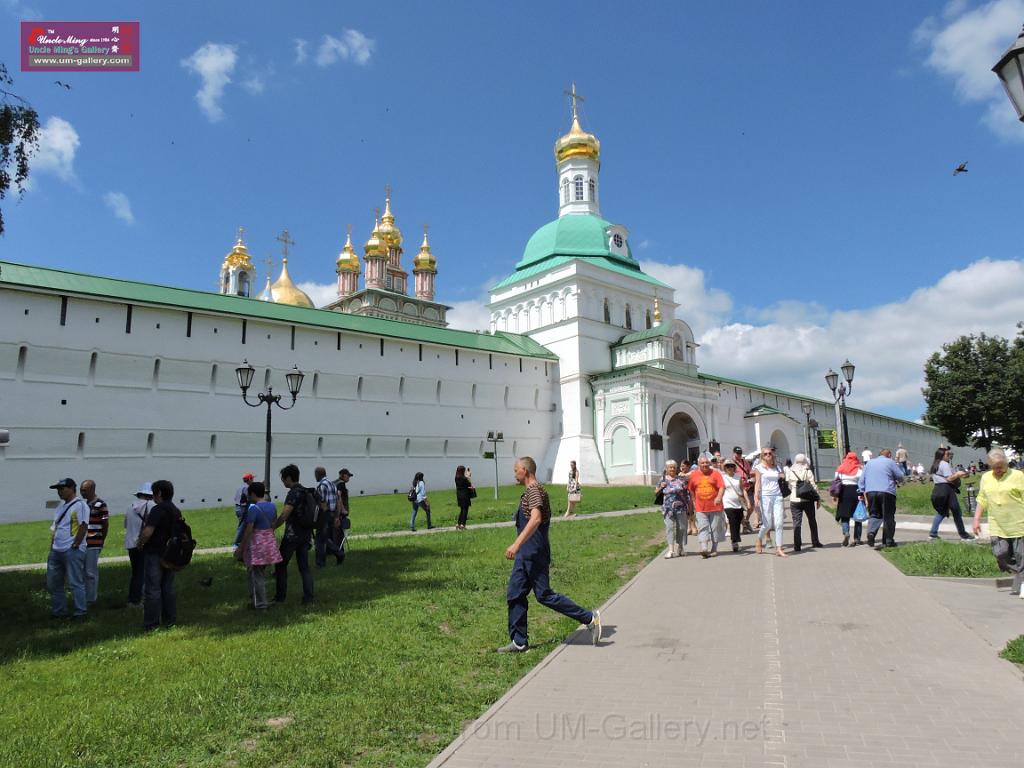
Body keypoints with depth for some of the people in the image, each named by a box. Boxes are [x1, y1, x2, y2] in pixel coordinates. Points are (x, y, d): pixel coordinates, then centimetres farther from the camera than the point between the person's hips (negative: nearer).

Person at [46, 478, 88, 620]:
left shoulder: (79, 505, -12)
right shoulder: (61, 505, 16)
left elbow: (83, 526, -18)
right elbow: (55, 527, 21)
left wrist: (75, 546, -18)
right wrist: (52, 546, 14)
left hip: (72, 551, -9)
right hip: (56, 551, 9)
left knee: (75, 583, -4)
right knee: (53, 583, 14)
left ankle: (80, 613, 3)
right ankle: (58, 611, 26)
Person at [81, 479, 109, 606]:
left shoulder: (100, 504, -12)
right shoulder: (84, 504, 13)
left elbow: (106, 524, -9)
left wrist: (101, 540, -2)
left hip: (93, 544, -8)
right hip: (84, 543, 8)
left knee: (91, 572, -2)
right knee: (84, 571, 14)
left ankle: (91, 599, 6)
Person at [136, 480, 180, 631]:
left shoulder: (158, 509, -16)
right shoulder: (177, 511, 10)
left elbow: (147, 532, -24)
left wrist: (140, 543, -8)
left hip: (154, 554, -8)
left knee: (152, 589, 0)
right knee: (168, 587, 13)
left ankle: (152, 624, 4)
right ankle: (170, 620, 18)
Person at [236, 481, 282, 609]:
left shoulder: (253, 508, -17)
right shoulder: (272, 506, 5)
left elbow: (248, 530, -16)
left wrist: (240, 548, -9)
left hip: (257, 542, -7)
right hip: (270, 541, 7)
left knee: (257, 575, 4)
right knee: (261, 573, 20)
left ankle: (261, 605, 10)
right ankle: (257, 600, 30)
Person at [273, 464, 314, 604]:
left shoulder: (294, 493, -16)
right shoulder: (305, 491, 12)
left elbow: (284, 515, -23)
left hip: (292, 535, -8)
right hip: (305, 534, 8)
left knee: (281, 565, 7)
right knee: (304, 566, 9)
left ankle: (280, 597, 13)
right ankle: (308, 598, 6)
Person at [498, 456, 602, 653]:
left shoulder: (534, 490, -16)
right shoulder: (530, 491, 16)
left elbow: (536, 519, -31)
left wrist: (516, 544, -38)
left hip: (534, 554, -10)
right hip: (524, 555, 10)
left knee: (544, 595, -3)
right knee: (514, 596, 8)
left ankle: (589, 618, 7)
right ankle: (519, 642, 15)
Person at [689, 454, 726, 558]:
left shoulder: (716, 473, -1)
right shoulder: (693, 475, 6)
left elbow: (722, 487, -10)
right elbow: (691, 491, 14)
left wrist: (719, 497, -26)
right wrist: (693, 503, 13)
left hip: (715, 507, -1)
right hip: (700, 508, 1)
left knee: (715, 529, 7)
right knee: (702, 528, -9)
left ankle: (714, 550, 20)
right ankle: (704, 549, -16)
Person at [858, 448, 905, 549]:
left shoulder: (869, 463, 17)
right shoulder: (890, 462, 4)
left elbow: (861, 480, 14)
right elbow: (900, 476, 2)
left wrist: (863, 493, 14)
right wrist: (895, 481, 23)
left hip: (870, 492, 3)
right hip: (887, 492, -3)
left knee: (874, 515, 10)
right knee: (888, 517, 5)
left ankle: (871, 531, -16)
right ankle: (888, 541, 8)